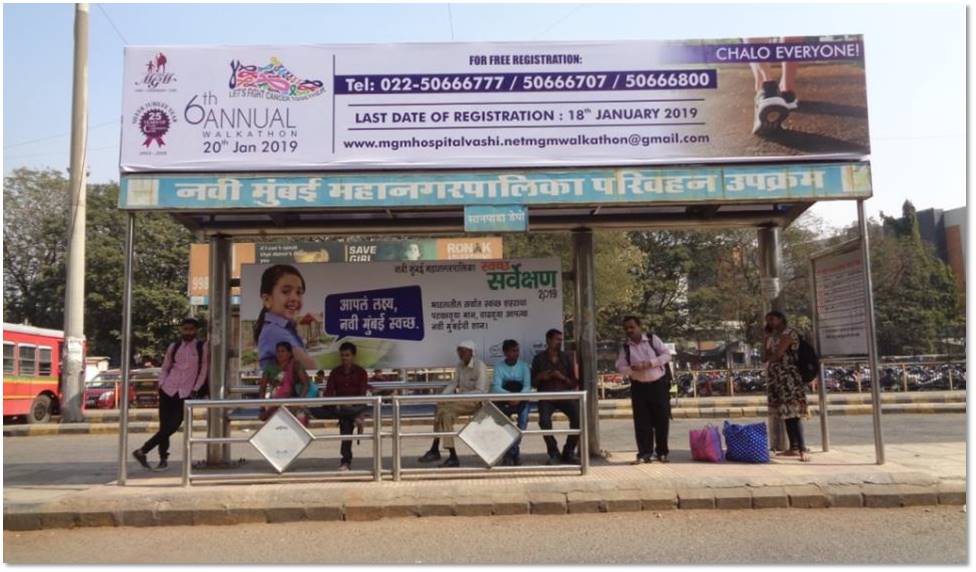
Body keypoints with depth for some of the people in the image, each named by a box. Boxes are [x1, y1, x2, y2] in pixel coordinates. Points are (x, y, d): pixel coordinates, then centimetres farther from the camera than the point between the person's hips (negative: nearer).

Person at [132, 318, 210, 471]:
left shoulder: (202, 348, 1)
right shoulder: (173, 347, 8)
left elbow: (203, 371, 1)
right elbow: (164, 368, 15)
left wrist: (195, 390, -4)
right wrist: (161, 384, 0)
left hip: (185, 394, -2)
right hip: (168, 390, 2)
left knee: (173, 426, -10)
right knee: (164, 425, 1)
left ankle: (142, 451, 1)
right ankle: (163, 458, 13)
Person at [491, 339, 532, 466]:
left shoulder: (524, 366, 4)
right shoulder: (499, 367, 1)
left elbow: (527, 387, -8)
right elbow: (496, 388, -12)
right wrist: (510, 395, -31)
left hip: (521, 400, 1)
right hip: (504, 401, 0)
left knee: (524, 417, -31)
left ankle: (511, 452, -22)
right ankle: (513, 453, -21)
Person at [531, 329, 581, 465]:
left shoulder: (566, 358, 14)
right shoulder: (539, 358, 10)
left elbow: (574, 383, 12)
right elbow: (533, 383, 11)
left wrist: (562, 378, -7)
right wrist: (540, 377, -10)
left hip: (565, 395, 2)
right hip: (546, 396, -2)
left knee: (578, 417, -27)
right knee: (544, 420, -32)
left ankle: (569, 452, -8)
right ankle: (553, 453, -12)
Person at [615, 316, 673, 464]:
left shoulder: (653, 339, -1)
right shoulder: (625, 347, 2)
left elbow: (667, 355, -5)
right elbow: (620, 367, 0)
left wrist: (650, 363, -18)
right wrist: (632, 369, -21)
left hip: (659, 384, -1)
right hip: (639, 387, 1)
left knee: (662, 419, 3)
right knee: (642, 421, -1)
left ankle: (662, 452, 15)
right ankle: (644, 453, 5)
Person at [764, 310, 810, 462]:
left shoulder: (788, 333, -6)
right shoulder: (774, 336, 20)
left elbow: (778, 354, -15)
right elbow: (765, 357, 12)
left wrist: (769, 357, 6)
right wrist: (766, 337, 10)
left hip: (788, 378, -9)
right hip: (777, 379, 9)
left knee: (792, 414, -14)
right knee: (786, 415, 8)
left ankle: (802, 450, -16)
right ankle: (793, 448, 12)